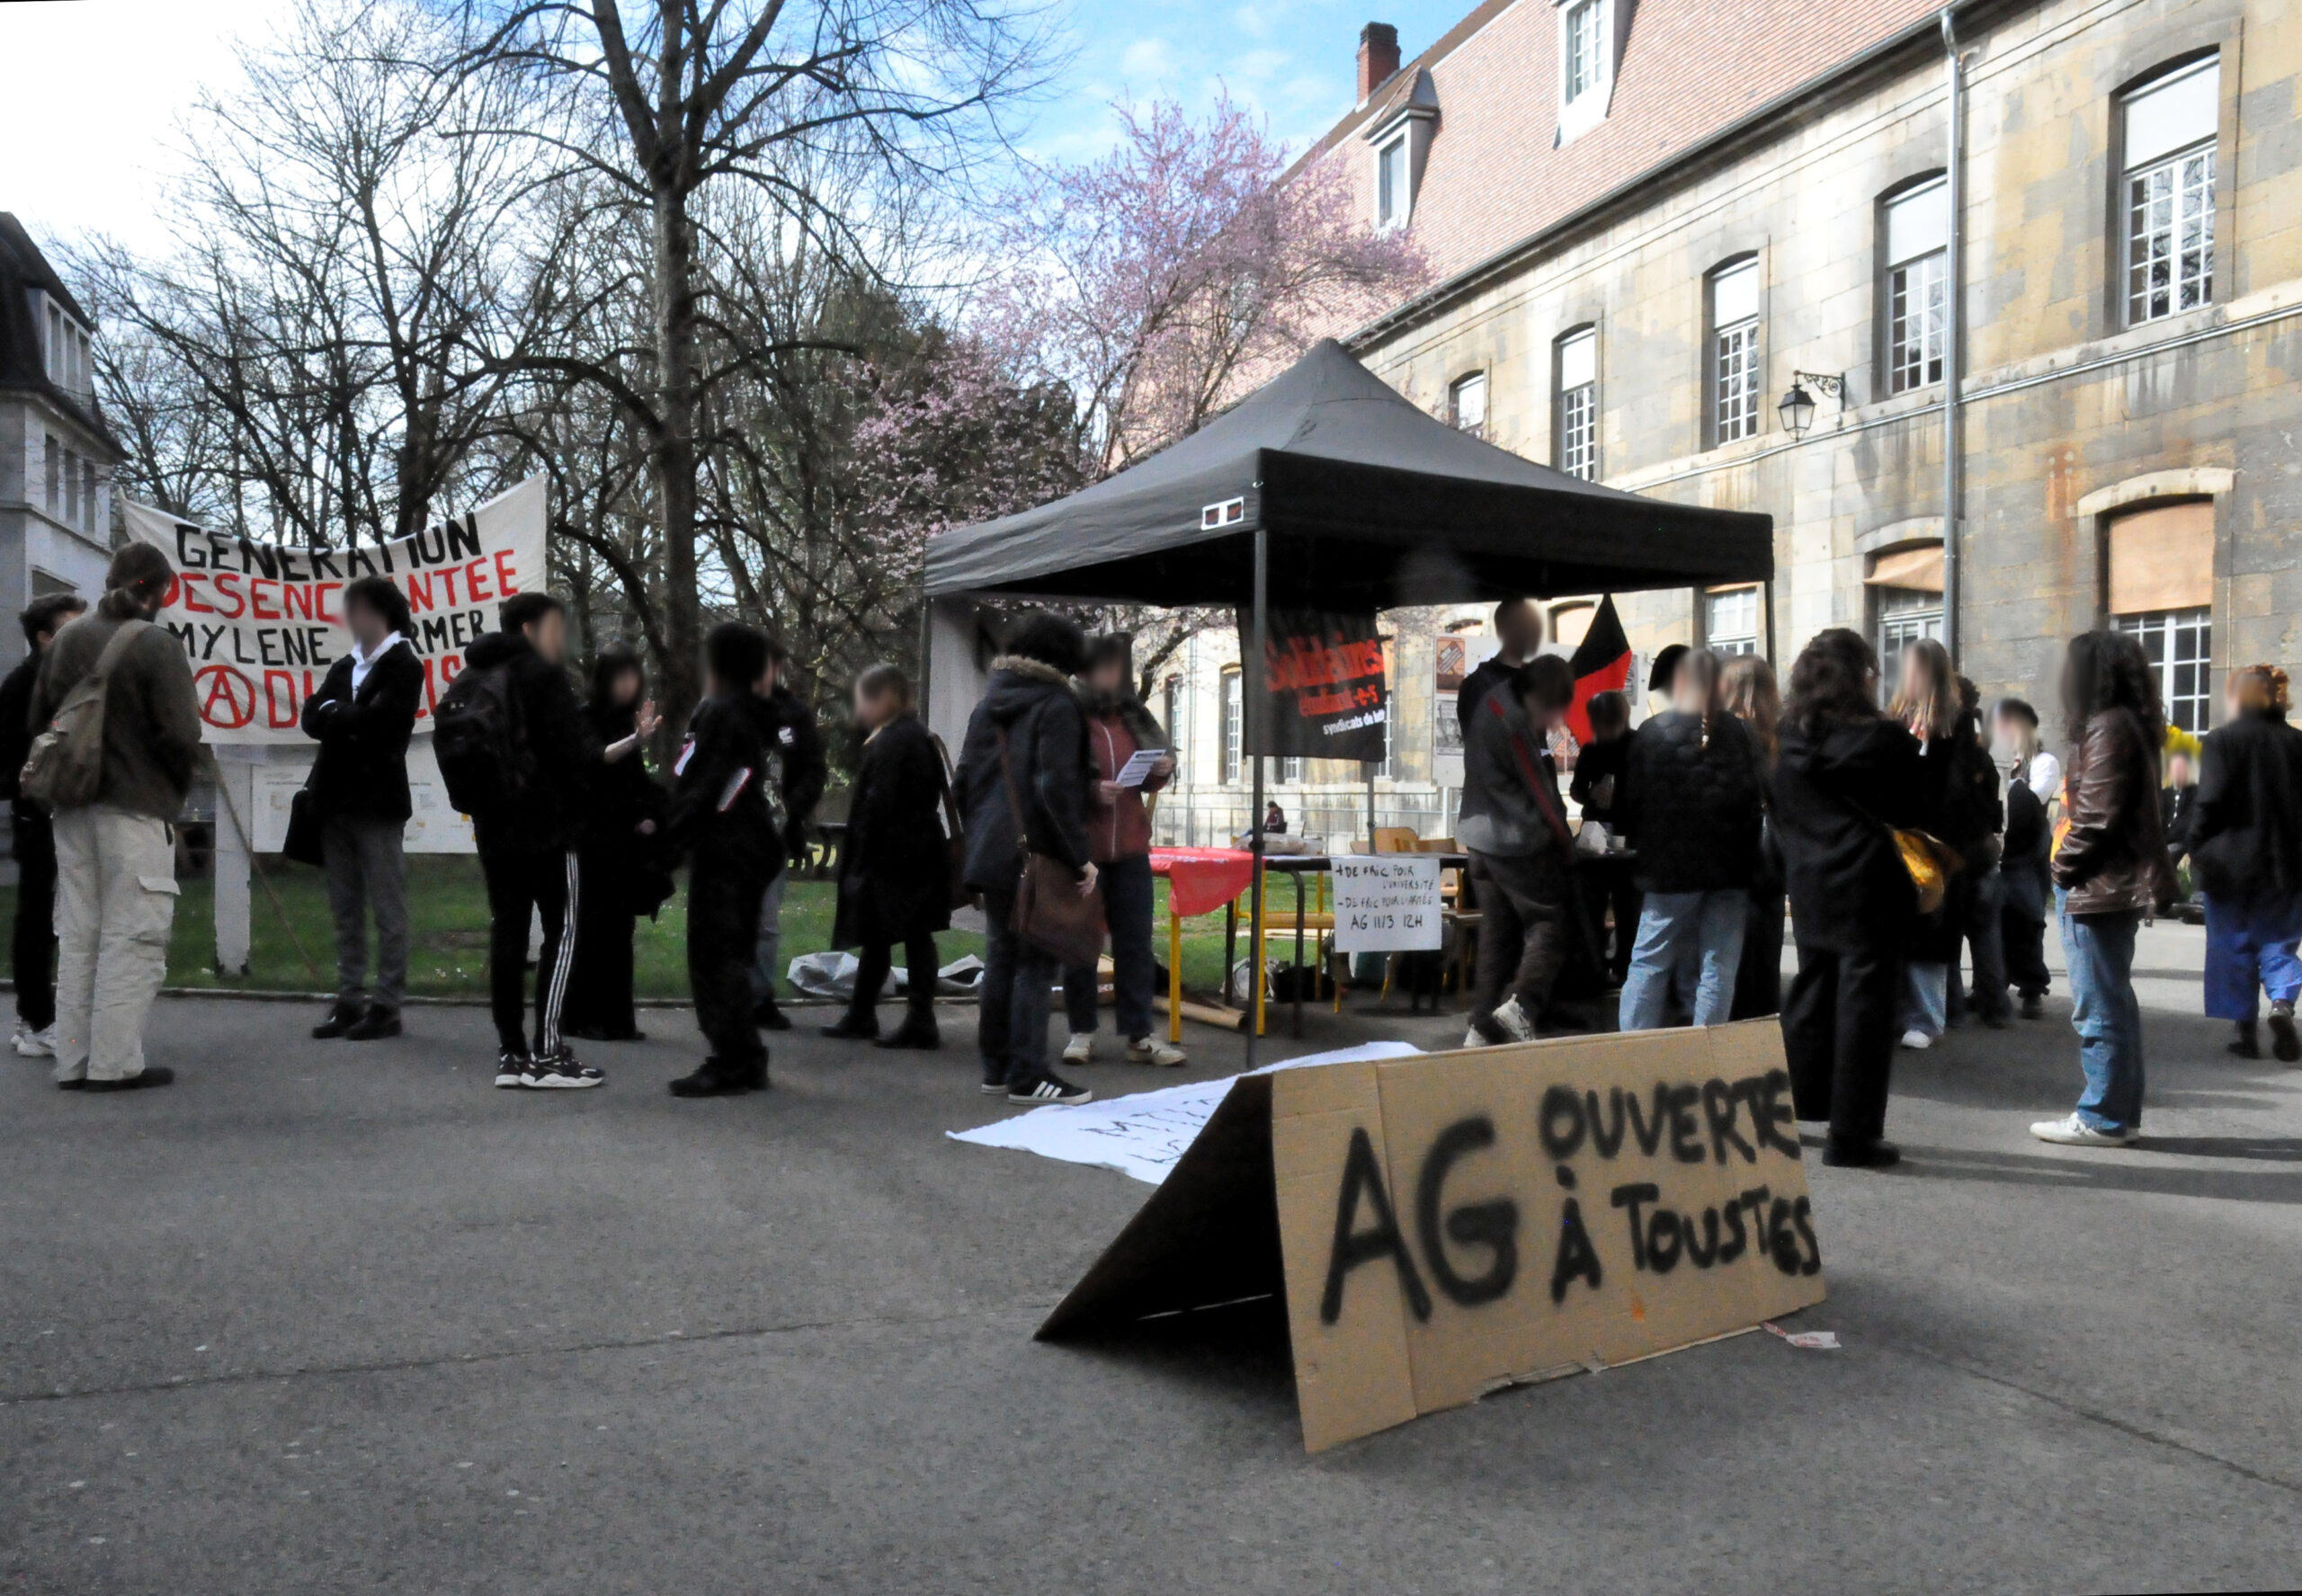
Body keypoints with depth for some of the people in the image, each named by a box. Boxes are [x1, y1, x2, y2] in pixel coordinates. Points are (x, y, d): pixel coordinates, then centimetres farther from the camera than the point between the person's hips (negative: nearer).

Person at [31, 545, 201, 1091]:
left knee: (77, 935, 13)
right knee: (133, 936, -1)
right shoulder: (158, 646, -11)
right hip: (137, 809, -6)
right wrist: (175, 791, 3)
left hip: (71, 809, 6)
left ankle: (73, 1061, 18)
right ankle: (114, 1062, -1)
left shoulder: (66, 640, 9)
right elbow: (181, 735, -14)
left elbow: (37, 722, 13)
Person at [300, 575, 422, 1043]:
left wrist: (335, 713, -3)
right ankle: (350, 1000, 16)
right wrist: (350, 719, -13)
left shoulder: (402, 665, -4)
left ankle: (387, 1004, 2)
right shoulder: (343, 667, 17)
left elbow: (378, 720, -17)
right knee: (345, 910, 10)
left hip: (377, 801, -7)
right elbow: (312, 718, 5)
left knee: (387, 907, -2)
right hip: (335, 798, 7)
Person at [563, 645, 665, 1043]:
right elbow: (595, 758, -26)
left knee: (619, 931, 8)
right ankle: (582, 1017, 0)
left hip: (626, 842, 6)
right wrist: (634, 740, -43)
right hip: (593, 841, -6)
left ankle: (617, 1017, 13)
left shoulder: (629, 720, 14)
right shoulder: (587, 719, -6)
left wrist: (649, 818, 4)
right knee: (593, 927, -6)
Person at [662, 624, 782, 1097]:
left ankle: (730, 1065, -4)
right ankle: (746, 1062, 19)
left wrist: (670, 840, -13)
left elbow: (698, 787, -17)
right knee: (734, 955, 15)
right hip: (756, 846, 9)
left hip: (723, 850, -9)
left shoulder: (718, 713, -12)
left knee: (713, 956, -5)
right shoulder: (755, 715, 15)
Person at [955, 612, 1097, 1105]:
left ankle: (996, 1066, 19)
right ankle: (1027, 1074, -2)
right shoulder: (1056, 706, -9)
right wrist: (1080, 857, -15)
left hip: (990, 855, 8)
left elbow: (966, 781, 19)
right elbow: (1057, 788, -18)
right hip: (1037, 858, -8)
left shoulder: (987, 705, 15)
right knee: (1035, 963, -3)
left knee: (1000, 958, 14)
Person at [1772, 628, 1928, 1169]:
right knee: (1863, 1006, 0)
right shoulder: (1881, 740, -13)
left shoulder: (1791, 740, 3)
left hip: (1809, 890, 6)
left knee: (1808, 1000, 16)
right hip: (1869, 891, -6)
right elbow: (1915, 810, -4)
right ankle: (1851, 1136, 4)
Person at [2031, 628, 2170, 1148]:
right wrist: (2069, 867, 12)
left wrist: (2064, 868, -10)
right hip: (2113, 885, 10)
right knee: (2112, 1003, 15)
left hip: (2095, 888, -10)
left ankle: (2103, 1118, 2)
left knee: (2098, 1008, -4)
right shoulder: (2131, 725, 15)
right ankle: (2120, 1112, 22)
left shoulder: (2107, 728, -15)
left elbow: (2096, 816, -21)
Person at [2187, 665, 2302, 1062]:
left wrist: (2197, 851, -3)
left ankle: (2243, 1026, 11)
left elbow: (2209, 803, -14)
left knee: (2234, 944, 8)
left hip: (2231, 863, -3)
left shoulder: (2223, 739, -9)